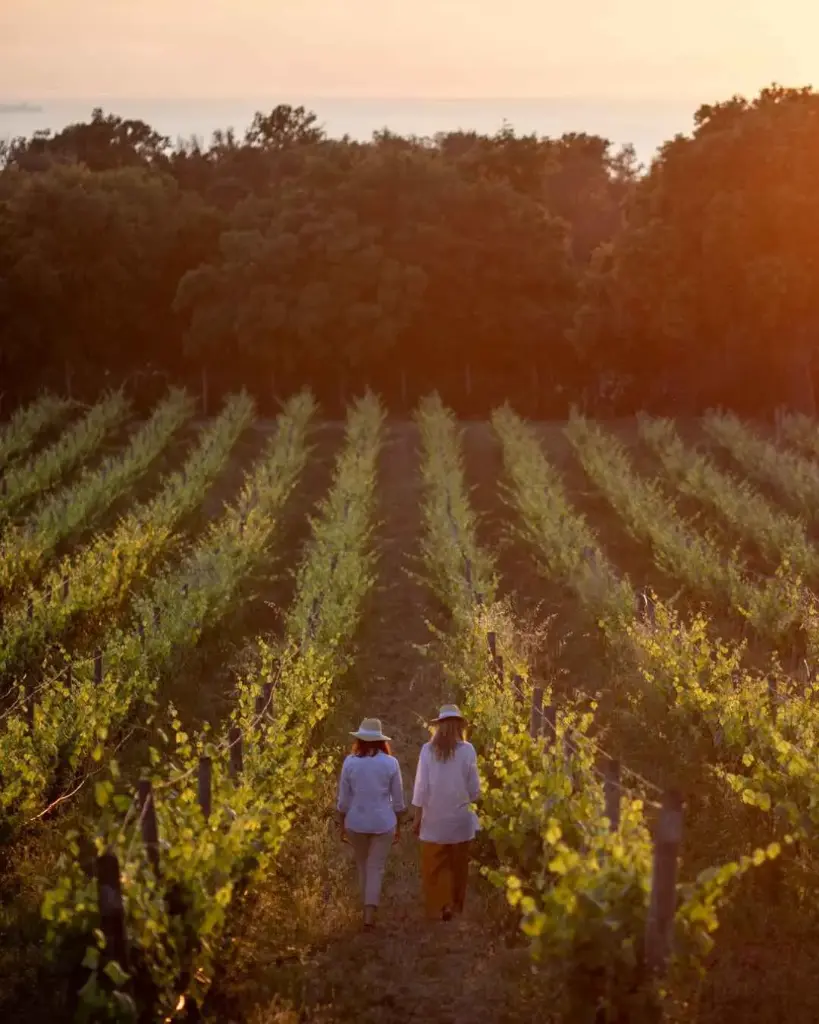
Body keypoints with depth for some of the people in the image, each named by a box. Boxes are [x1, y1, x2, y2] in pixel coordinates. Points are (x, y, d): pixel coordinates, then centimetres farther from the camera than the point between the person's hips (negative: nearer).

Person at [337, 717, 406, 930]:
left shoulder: (350, 762, -6)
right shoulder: (390, 763, -6)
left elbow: (344, 799, -2)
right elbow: (398, 800, 0)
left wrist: (342, 826, 9)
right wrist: (398, 826, 11)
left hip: (356, 822, 1)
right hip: (383, 823, -1)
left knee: (362, 866, 19)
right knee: (376, 868, 5)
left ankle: (369, 908, 32)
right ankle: (369, 915, -5)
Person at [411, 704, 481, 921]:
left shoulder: (428, 749, -6)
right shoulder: (467, 750, -6)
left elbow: (421, 785, -4)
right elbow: (474, 788, -1)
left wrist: (417, 817, 3)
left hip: (434, 819, 0)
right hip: (459, 818, 1)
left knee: (433, 866, 4)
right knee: (457, 865, 12)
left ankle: (438, 906, -2)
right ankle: (454, 905, 14)